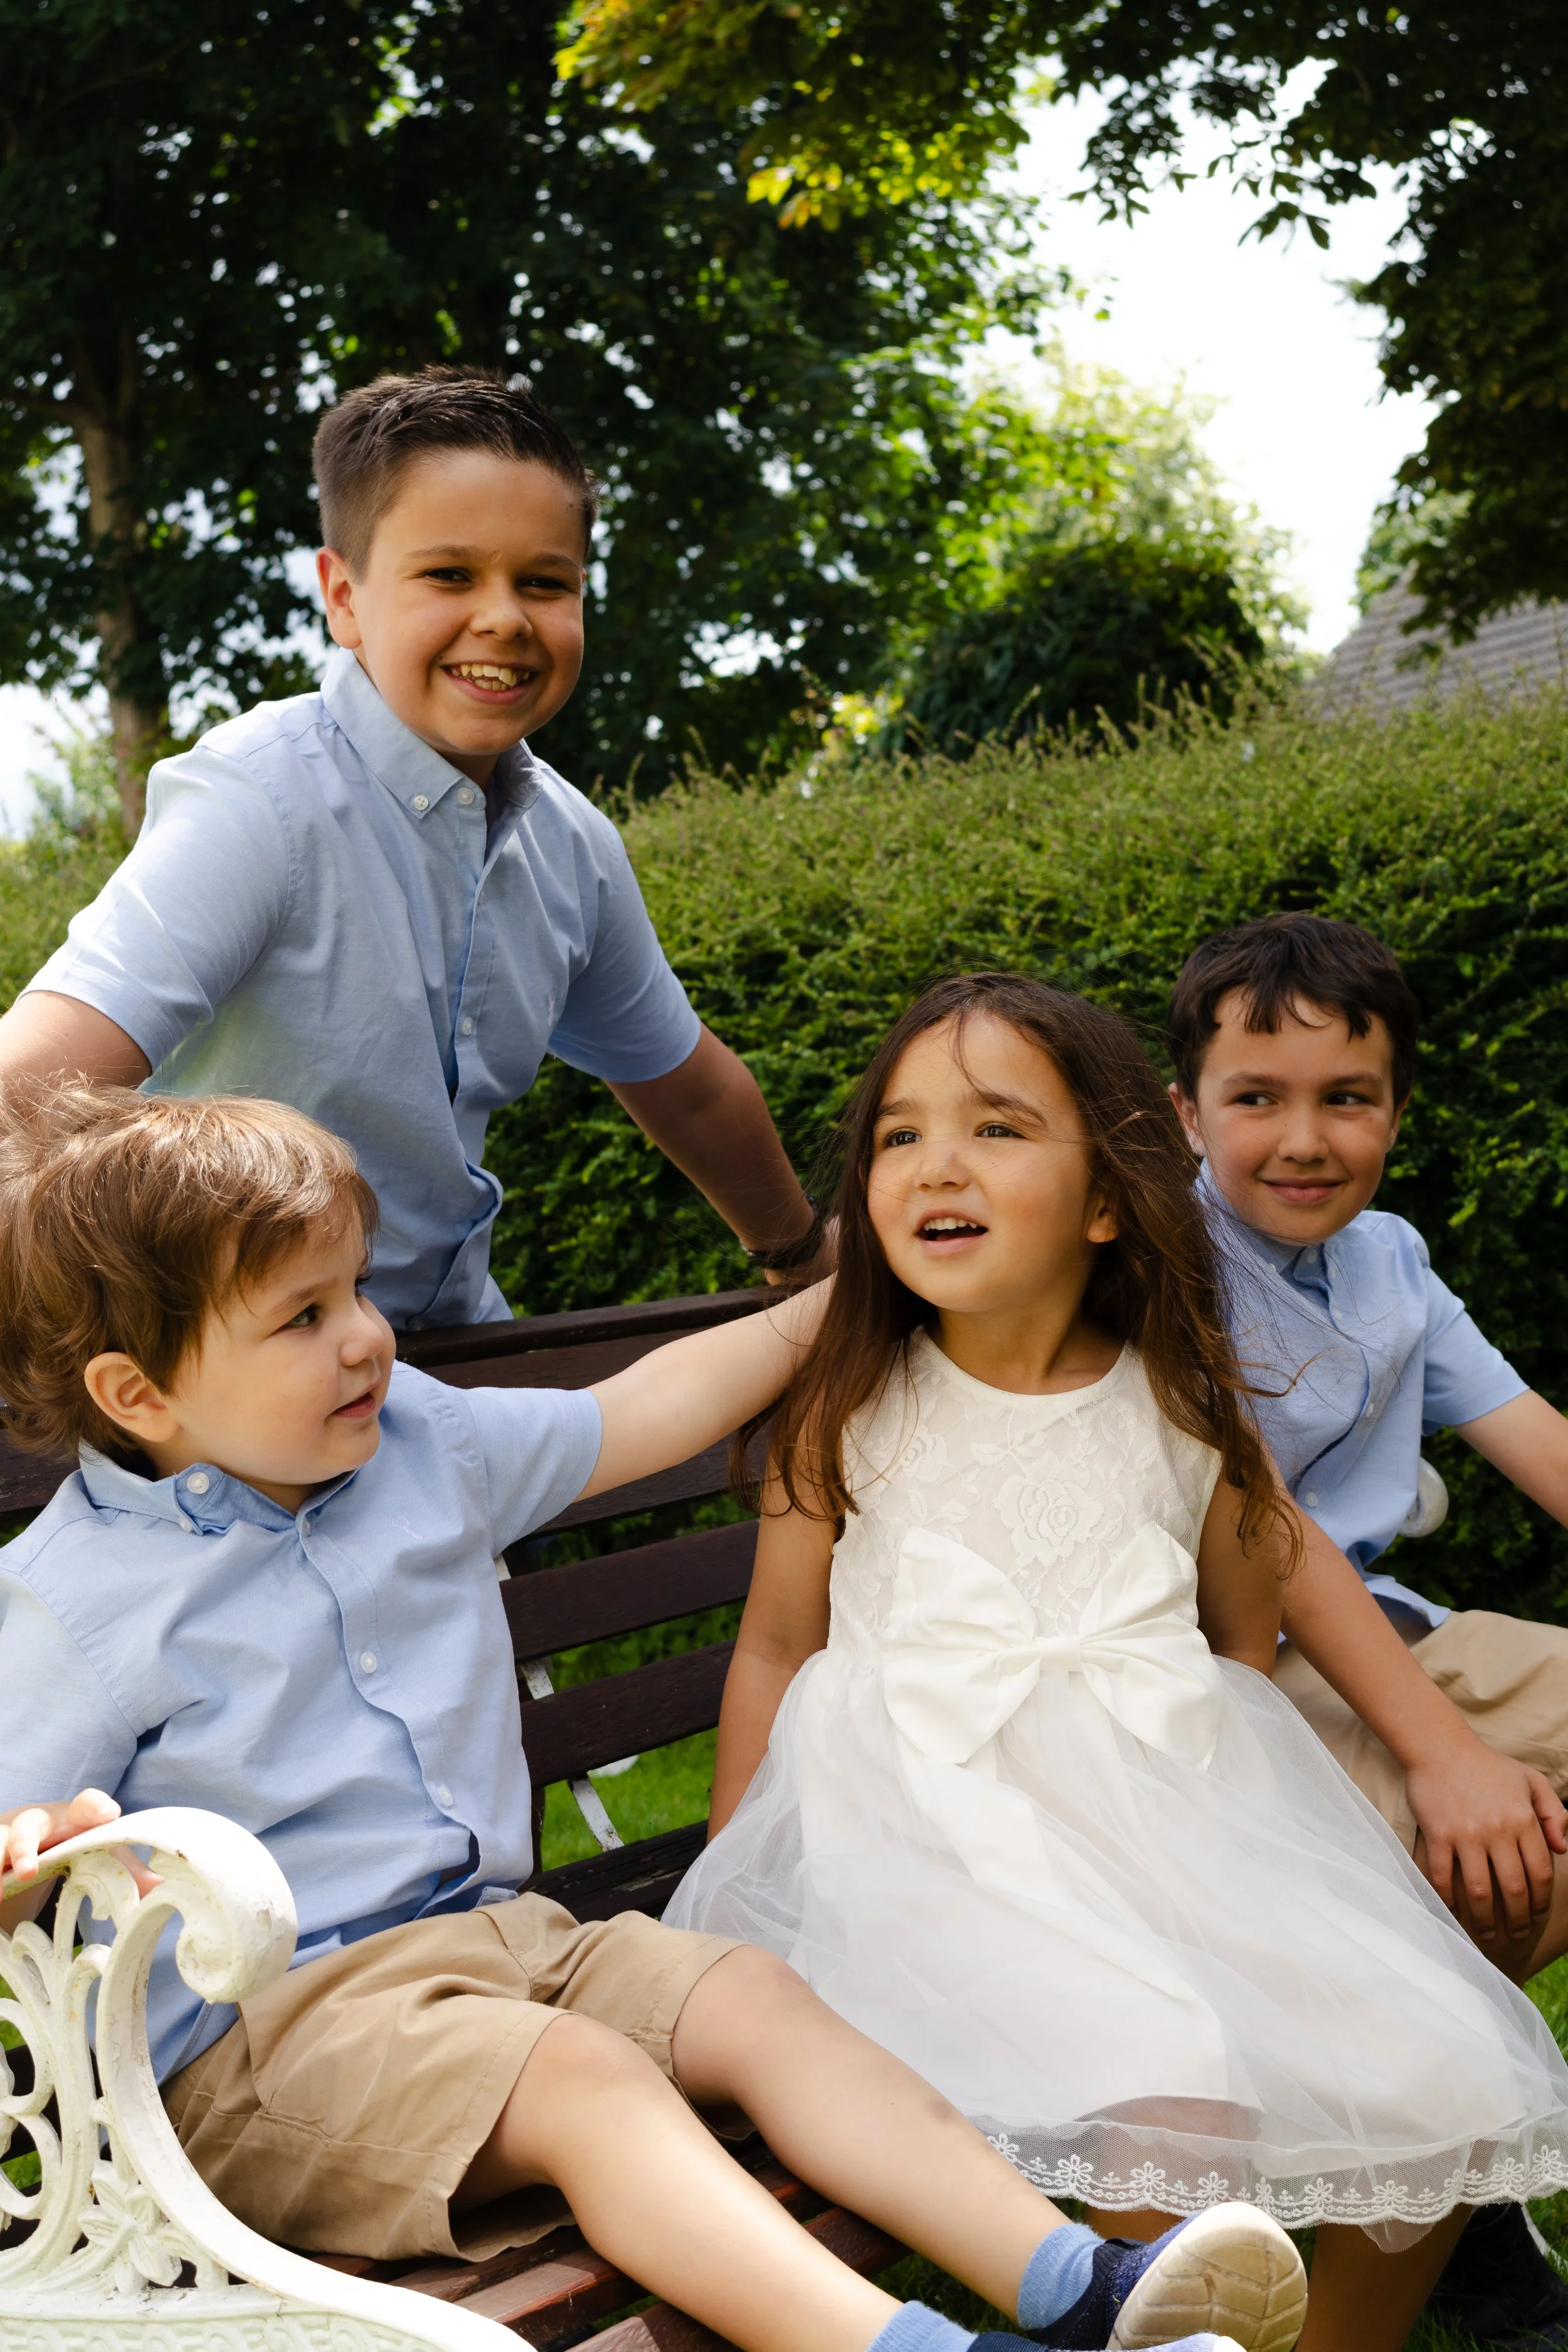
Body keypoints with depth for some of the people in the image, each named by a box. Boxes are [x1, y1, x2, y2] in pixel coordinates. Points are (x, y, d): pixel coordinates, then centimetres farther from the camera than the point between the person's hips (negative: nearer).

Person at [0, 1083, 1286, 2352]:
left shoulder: (418, 1441, 9)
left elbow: (635, 1416, 21)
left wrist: (827, 1301, 26)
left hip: (495, 1926, 7)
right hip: (259, 2031, -7)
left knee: (755, 2000, -12)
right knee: (586, 2078, -29)